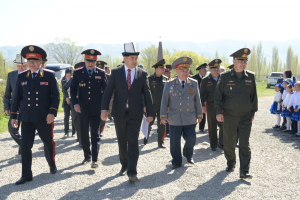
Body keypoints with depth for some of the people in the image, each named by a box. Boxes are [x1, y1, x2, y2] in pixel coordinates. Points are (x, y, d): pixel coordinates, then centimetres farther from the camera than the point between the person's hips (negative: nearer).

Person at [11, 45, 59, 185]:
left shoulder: (49, 75, -2)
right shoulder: (22, 77, 6)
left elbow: (56, 95, -4)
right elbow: (17, 97, 10)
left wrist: (52, 112, -14)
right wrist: (14, 116, 7)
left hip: (44, 118, -2)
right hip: (27, 118, 2)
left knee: (48, 143, 13)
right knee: (25, 146, -3)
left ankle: (52, 165, 38)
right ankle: (26, 175, 7)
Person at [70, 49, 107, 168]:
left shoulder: (101, 73, 1)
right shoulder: (78, 73, 2)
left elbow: (106, 90, 5)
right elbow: (73, 89, 4)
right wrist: (75, 103, -11)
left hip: (96, 110, -2)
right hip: (83, 109, 2)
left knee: (95, 135, -4)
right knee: (84, 135, 11)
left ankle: (94, 160, -2)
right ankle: (87, 156, 27)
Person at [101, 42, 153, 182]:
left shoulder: (142, 74, 1)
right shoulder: (115, 72, 1)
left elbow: (147, 94, 4)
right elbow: (108, 91, -2)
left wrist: (150, 113, 3)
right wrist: (104, 108, -14)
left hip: (135, 114, -1)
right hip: (119, 113, 1)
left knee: (133, 143, -4)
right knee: (122, 142, 14)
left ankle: (132, 172, 0)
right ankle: (124, 165, 33)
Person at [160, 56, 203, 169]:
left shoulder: (194, 83, 6)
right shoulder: (169, 84, 3)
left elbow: (197, 100, 10)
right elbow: (164, 101, 3)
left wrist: (199, 115, 11)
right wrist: (163, 116, 0)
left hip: (190, 118, 1)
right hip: (174, 119, -1)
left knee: (191, 139, -2)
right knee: (174, 141, 3)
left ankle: (188, 155, 28)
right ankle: (176, 161, 20)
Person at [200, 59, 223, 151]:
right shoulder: (205, 80, 4)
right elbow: (202, 93, 3)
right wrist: (203, 105, -6)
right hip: (211, 105, -1)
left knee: (223, 124, -2)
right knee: (212, 126, 5)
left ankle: (221, 143, 14)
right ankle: (213, 145, 18)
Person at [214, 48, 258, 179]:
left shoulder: (250, 77, 4)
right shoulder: (225, 77, -2)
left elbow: (253, 95, 13)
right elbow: (218, 95, -1)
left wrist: (253, 112, 12)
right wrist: (219, 112, -8)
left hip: (246, 116, 1)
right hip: (229, 116, -1)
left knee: (245, 144, -3)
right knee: (229, 142, 11)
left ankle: (244, 171, 1)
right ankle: (230, 163, 33)